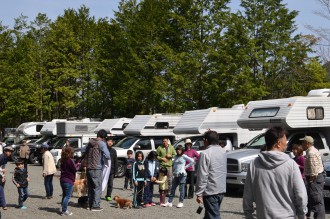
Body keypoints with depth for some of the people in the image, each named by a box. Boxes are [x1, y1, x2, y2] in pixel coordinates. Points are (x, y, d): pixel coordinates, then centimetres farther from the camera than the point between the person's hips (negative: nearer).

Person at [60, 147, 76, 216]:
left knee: (64, 195, 16)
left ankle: (63, 210, 21)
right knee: (67, 196, -3)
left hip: (62, 180, 8)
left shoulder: (63, 160, 8)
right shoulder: (70, 161, -16)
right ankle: (64, 211, -4)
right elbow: (74, 170, -12)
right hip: (69, 181, -8)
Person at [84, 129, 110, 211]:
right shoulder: (101, 143, -10)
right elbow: (107, 156, -15)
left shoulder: (90, 142, 9)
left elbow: (86, 153, 15)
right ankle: (95, 206, 2)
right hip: (96, 168, -6)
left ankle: (90, 204, 22)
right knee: (97, 187, 2)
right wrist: (103, 161, 4)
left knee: (90, 187, 16)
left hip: (88, 168, 7)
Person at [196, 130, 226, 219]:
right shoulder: (223, 151, 7)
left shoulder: (205, 153, -15)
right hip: (222, 189, 8)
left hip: (211, 191, -8)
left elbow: (202, 176, -18)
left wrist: (199, 194, -13)